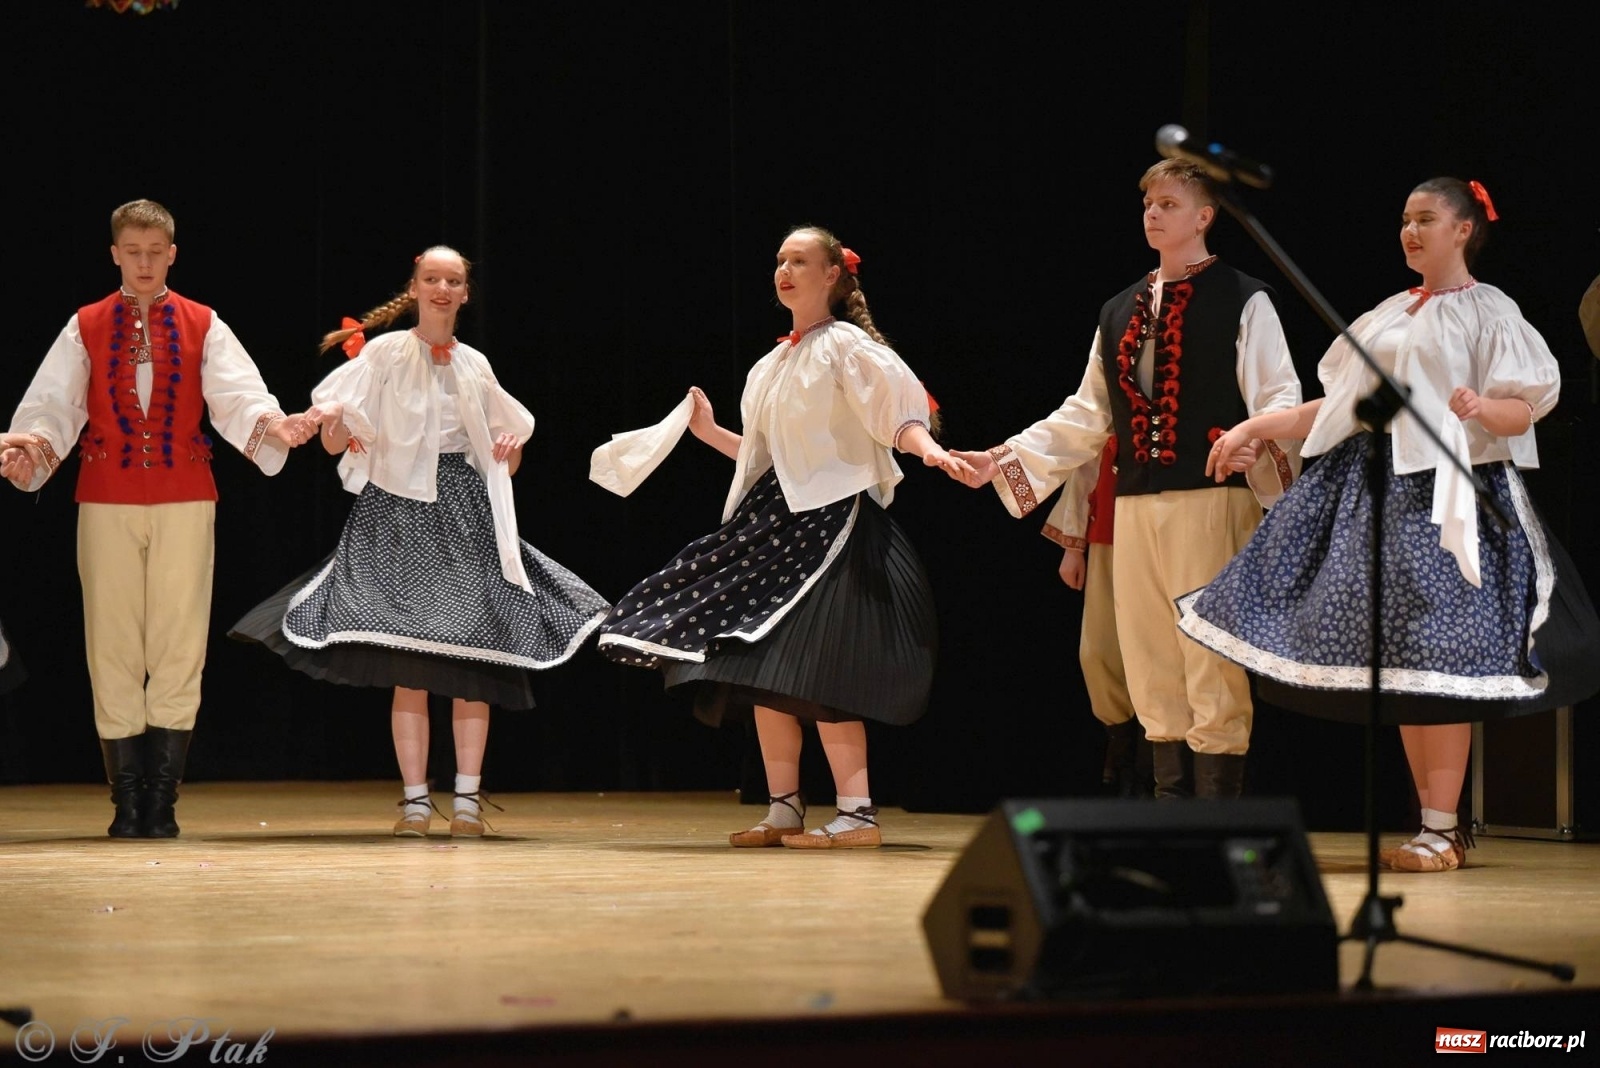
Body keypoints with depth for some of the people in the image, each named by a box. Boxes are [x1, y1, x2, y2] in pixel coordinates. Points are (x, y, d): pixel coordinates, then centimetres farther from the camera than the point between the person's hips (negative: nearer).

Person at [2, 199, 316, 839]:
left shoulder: (203, 327, 9)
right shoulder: (85, 328, 10)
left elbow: (238, 395, -4)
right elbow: (53, 403, 0)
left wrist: (272, 425, -25)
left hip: (185, 500, 0)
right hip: (107, 501, 0)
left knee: (178, 648, -2)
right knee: (113, 648, 0)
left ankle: (162, 802, 3)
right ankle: (127, 802, 6)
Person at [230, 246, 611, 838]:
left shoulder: (474, 364, 13)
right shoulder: (384, 352, 2)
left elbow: (505, 450, 24)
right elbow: (335, 443, -3)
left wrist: (514, 446, 2)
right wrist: (332, 424, -25)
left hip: (468, 515, 3)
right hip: (400, 514, -3)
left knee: (474, 663, -3)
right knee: (408, 669, -6)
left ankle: (468, 799, 2)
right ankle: (415, 800, 0)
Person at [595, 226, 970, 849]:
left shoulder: (846, 346, -5)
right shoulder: (775, 364, 18)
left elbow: (900, 411, -17)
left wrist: (925, 446, -36)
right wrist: (710, 432, 22)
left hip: (831, 518, -8)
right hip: (774, 518, 8)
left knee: (812, 668, -15)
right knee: (761, 665, 5)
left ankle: (857, 813, -12)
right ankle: (784, 810, 11)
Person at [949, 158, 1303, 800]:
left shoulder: (1243, 301, 3)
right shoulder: (1119, 313, 20)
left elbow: (1278, 397, -6)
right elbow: (1087, 416, 23)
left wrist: (1263, 443, -28)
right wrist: (1003, 460, 17)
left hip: (1212, 500, -6)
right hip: (1136, 506, 6)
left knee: (1211, 667, -9)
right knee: (1153, 673, 6)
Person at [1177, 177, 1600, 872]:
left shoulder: (1486, 312, 0)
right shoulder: (1388, 315, 20)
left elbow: (1522, 410, -8)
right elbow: (1345, 404, 19)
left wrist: (1481, 409, -29)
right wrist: (1256, 426, 15)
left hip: (1445, 490, -7)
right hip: (1375, 487, 7)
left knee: (1434, 656, -11)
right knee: (1394, 659, 3)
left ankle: (1442, 829, -8)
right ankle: (1435, 823, 7)